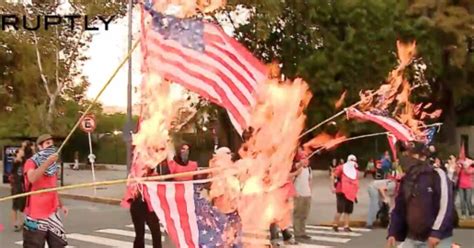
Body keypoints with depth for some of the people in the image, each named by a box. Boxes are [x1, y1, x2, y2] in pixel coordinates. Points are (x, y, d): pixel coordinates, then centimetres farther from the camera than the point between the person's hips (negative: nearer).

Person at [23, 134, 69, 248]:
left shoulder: (53, 165, 13)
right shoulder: (31, 162, -8)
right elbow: (32, 178, -29)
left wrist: (60, 204, 19)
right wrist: (47, 162, -35)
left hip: (52, 213, 6)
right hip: (36, 214, -6)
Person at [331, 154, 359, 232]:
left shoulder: (355, 171, 13)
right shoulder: (341, 168, -5)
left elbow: (356, 183, 21)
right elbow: (333, 176, -6)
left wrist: (355, 193, 17)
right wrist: (333, 187, -12)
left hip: (351, 194, 6)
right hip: (341, 192, -6)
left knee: (348, 211, 5)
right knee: (340, 210, -9)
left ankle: (346, 226, 11)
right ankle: (335, 225, 5)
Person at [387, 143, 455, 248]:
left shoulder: (437, 175, -9)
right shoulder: (406, 180, 11)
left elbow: (446, 205, -16)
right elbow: (398, 208, 14)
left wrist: (436, 232, -21)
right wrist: (393, 233, 4)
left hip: (438, 238, -6)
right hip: (412, 239, 6)